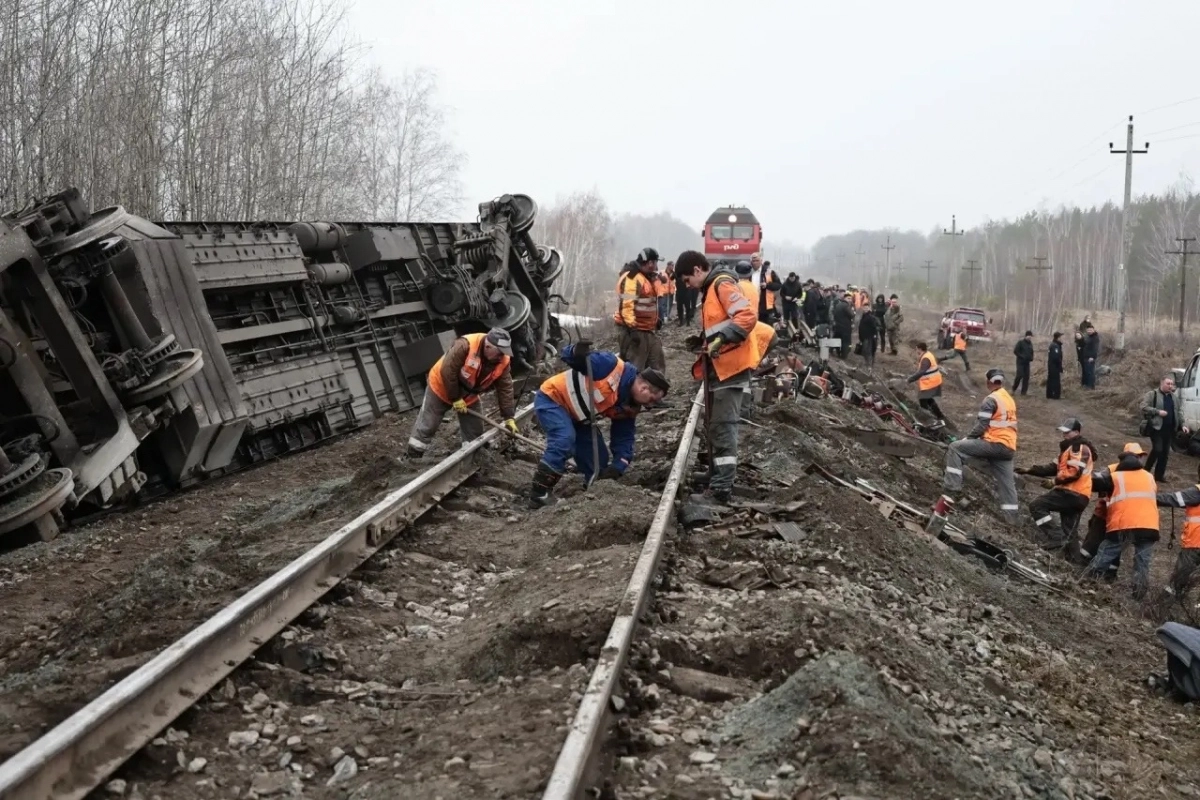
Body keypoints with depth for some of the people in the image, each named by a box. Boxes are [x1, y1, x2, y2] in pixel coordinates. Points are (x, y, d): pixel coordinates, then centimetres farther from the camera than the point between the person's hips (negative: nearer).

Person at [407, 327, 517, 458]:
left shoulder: (503, 361, -19)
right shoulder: (465, 346, -37)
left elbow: (505, 390, -13)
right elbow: (447, 372, -31)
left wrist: (509, 417, -17)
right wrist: (455, 399, -23)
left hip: (469, 396, 5)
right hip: (441, 387, -5)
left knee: (475, 431, 6)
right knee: (427, 426, 2)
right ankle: (412, 459, 13)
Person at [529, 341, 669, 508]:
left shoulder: (628, 409, -3)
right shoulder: (613, 367, -27)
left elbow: (624, 439, 3)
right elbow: (566, 356, -26)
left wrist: (617, 467, -13)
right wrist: (576, 353, -50)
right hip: (552, 399, -9)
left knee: (599, 458, 5)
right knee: (565, 440, -31)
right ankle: (538, 494, -25)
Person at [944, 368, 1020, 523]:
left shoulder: (991, 399, -9)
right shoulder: (1009, 399, 18)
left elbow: (982, 426, -14)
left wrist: (968, 438, 1)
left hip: (995, 444, -8)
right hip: (1009, 447, 8)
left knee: (955, 448, -5)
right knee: (1006, 482, 13)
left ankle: (952, 484, -11)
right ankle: (1010, 517, 15)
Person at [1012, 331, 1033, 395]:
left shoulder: (1030, 344, 13)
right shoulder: (1021, 343, -7)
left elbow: (1031, 352, 23)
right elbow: (1015, 351, -11)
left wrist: (1031, 358, 3)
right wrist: (1022, 356, -18)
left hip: (1027, 362, 6)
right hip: (1020, 362, -6)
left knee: (1026, 377, 2)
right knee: (1020, 375, -14)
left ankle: (1024, 391, 6)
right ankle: (1014, 389, 2)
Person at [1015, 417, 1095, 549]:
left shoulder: (1080, 448, -8)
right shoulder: (1070, 448, 25)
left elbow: (1074, 472, -21)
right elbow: (1055, 467, 21)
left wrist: (1055, 481, -14)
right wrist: (1030, 470, 11)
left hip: (1072, 493, -10)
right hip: (1079, 496, 10)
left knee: (1037, 505, -14)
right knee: (1069, 533, 10)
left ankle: (1055, 538, -20)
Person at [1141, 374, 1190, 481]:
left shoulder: (1174, 397, 16)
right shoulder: (1152, 394, -4)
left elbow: (1179, 411, 17)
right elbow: (1144, 407, -12)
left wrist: (1182, 424, 4)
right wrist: (1158, 412, -19)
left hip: (1169, 429, 6)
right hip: (1156, 427, -6)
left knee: (1165, 452, 5)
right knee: (1157, 449, -14)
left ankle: (1159, 475, 13)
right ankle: (1146, 471, 2)